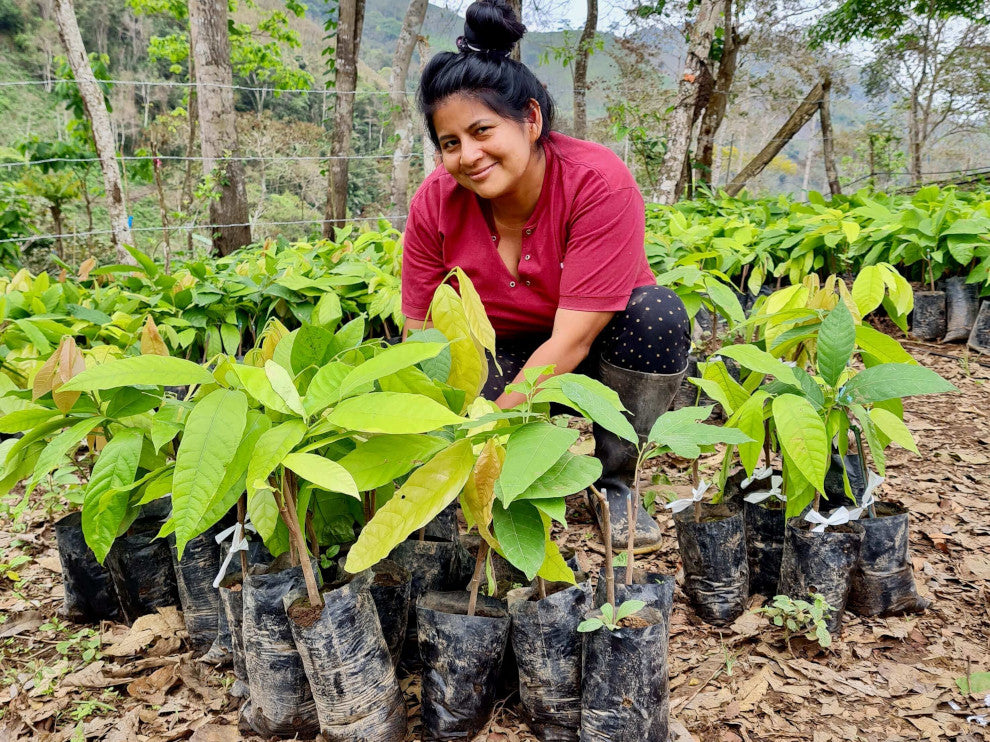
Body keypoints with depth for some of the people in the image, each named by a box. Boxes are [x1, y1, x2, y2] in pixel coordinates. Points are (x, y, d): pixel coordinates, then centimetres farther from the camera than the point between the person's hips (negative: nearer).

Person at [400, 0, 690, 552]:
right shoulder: (436, 203, -15)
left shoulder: (599, 183, -27)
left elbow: (571, 340, -30)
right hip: (504, 361, 2)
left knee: (658, 313, -33)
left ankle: (615, 485, -12)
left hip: (598, 353, -1)